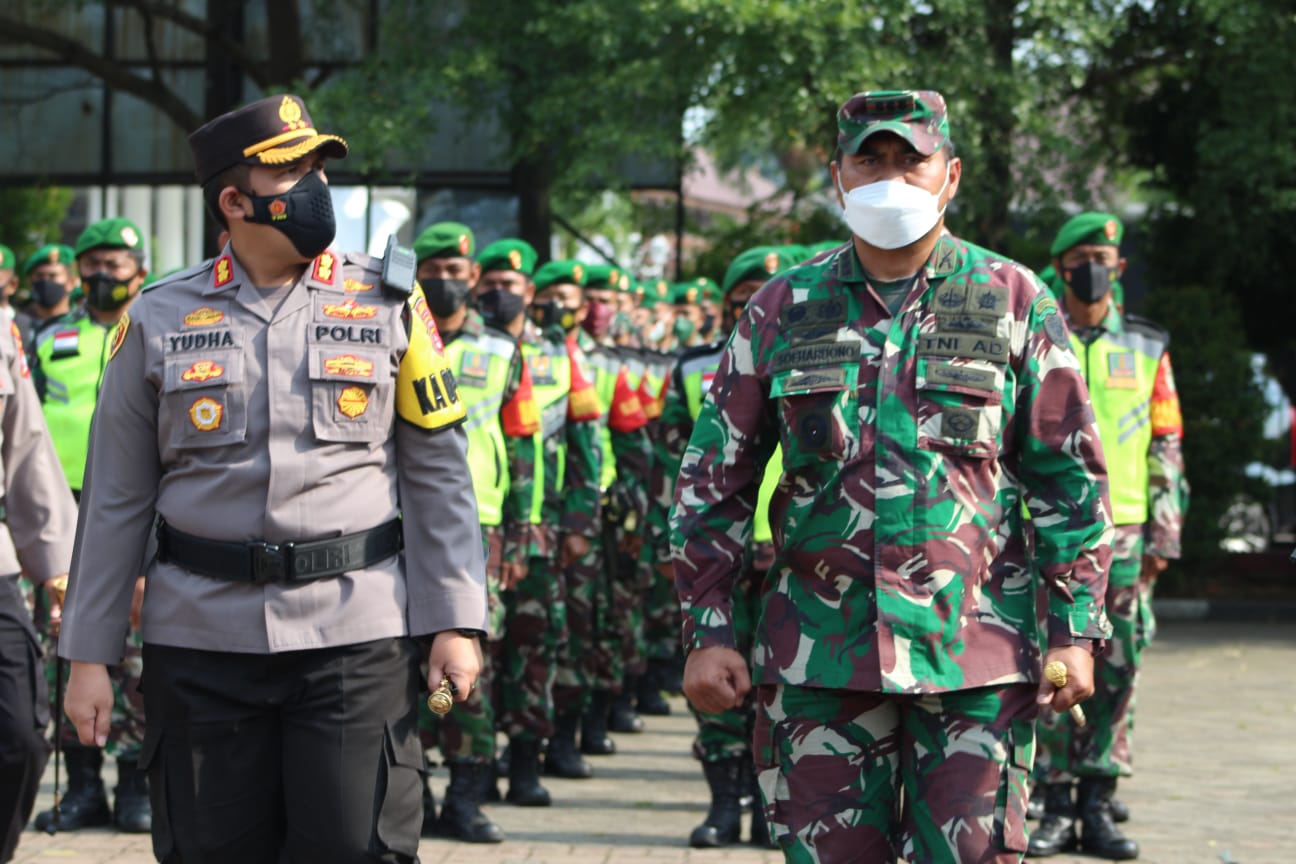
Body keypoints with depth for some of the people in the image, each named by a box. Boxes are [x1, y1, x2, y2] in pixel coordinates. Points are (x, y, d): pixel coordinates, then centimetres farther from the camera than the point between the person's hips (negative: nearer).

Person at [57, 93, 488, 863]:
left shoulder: (388, 306, 5)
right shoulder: (160, 322, 6)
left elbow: (439, 474, 5)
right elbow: (115, 500, 8)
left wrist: (456, 621, -3)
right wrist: (90, 654, 5)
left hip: (355, 630, -1)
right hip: (202, 634, 1)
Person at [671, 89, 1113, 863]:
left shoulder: (1013, 303, 4)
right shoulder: (784, 311, 8)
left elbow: (1071, 480, 5)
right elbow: (714, 479, 10)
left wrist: (1075, 631, -2)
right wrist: (707, 631, 4)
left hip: (976, 654, -1)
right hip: (820, 655, 2)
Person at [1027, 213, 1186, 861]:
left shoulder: (1147, 349, 9)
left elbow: (1167, 447, 10)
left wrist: (1165, 533, 3)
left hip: (1121, 534, 2)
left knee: (1115, 674, 2)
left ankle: (1098, 807, 8)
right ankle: (1057, 807, 4)